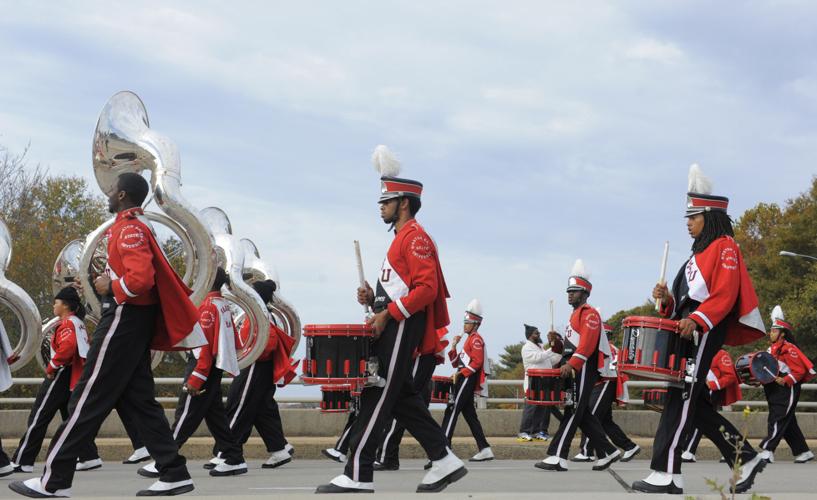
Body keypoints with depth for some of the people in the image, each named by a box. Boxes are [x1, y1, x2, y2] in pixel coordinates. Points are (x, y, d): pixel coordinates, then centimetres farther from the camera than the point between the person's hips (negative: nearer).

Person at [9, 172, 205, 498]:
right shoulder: (137, 227, 16)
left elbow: (141, 279, -28)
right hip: (135, 320, 10)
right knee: (139, 398, 10)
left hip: (124, 319, -10)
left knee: (89, 398, -6)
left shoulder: (130, 230, -16)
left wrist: (110, 287, -13)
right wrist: (113, 279, 10)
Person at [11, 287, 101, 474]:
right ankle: (89, 457, 6)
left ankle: (21, 462, -4)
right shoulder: (79, 324, 16)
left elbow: (67, 348, -29)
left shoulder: (67, 323, -13)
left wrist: (51, 368, -18)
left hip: (60, 375, -9)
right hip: (74, 377, 9)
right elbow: (83, 350, 21)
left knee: (38, 418, -5)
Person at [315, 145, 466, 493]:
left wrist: (387, 315, -21)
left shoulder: (415, 236, -10)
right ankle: (445, 462, 11)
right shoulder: (402, 238, 21)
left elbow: (426, 288, -21)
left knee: (377, 397, -10)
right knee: (402, 398, 9)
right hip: (392, 329, 11)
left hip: (400, 329, -11)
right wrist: (375, 299, 9)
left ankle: (357, 476, -9)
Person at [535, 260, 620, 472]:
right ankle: (607, 452, 13)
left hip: (584, 370, -10)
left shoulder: (590, 313, -8)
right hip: (575, 370, 10)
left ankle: (557, 457, -16)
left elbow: (588, 343, -21)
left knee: (572, 412, -12)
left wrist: (571, 364, -29)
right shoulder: (575, 315, 23)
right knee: (583, 414, 9)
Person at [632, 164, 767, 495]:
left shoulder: (723, 247, -4)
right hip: (688, 331, 10)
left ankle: (666, 475, -15)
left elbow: (725, 294, -16)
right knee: (694, 402, 8)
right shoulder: (700, 252, 24)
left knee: (681, 397, -13)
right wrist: (668, 299, 5)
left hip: (705, 332, -10)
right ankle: (745, 460, 15)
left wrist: (696, 320, -27)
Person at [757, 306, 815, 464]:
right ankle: (803, 452, 20)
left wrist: (785, 381, -26)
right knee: (788, 423, 12)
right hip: (775, 392, 9)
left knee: (777, 420, -14)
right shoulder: (772, 349, 15)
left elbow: (800, 371, -16)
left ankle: (767, 451, -20)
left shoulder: (789, 349, -13)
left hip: (787, 391, -9)